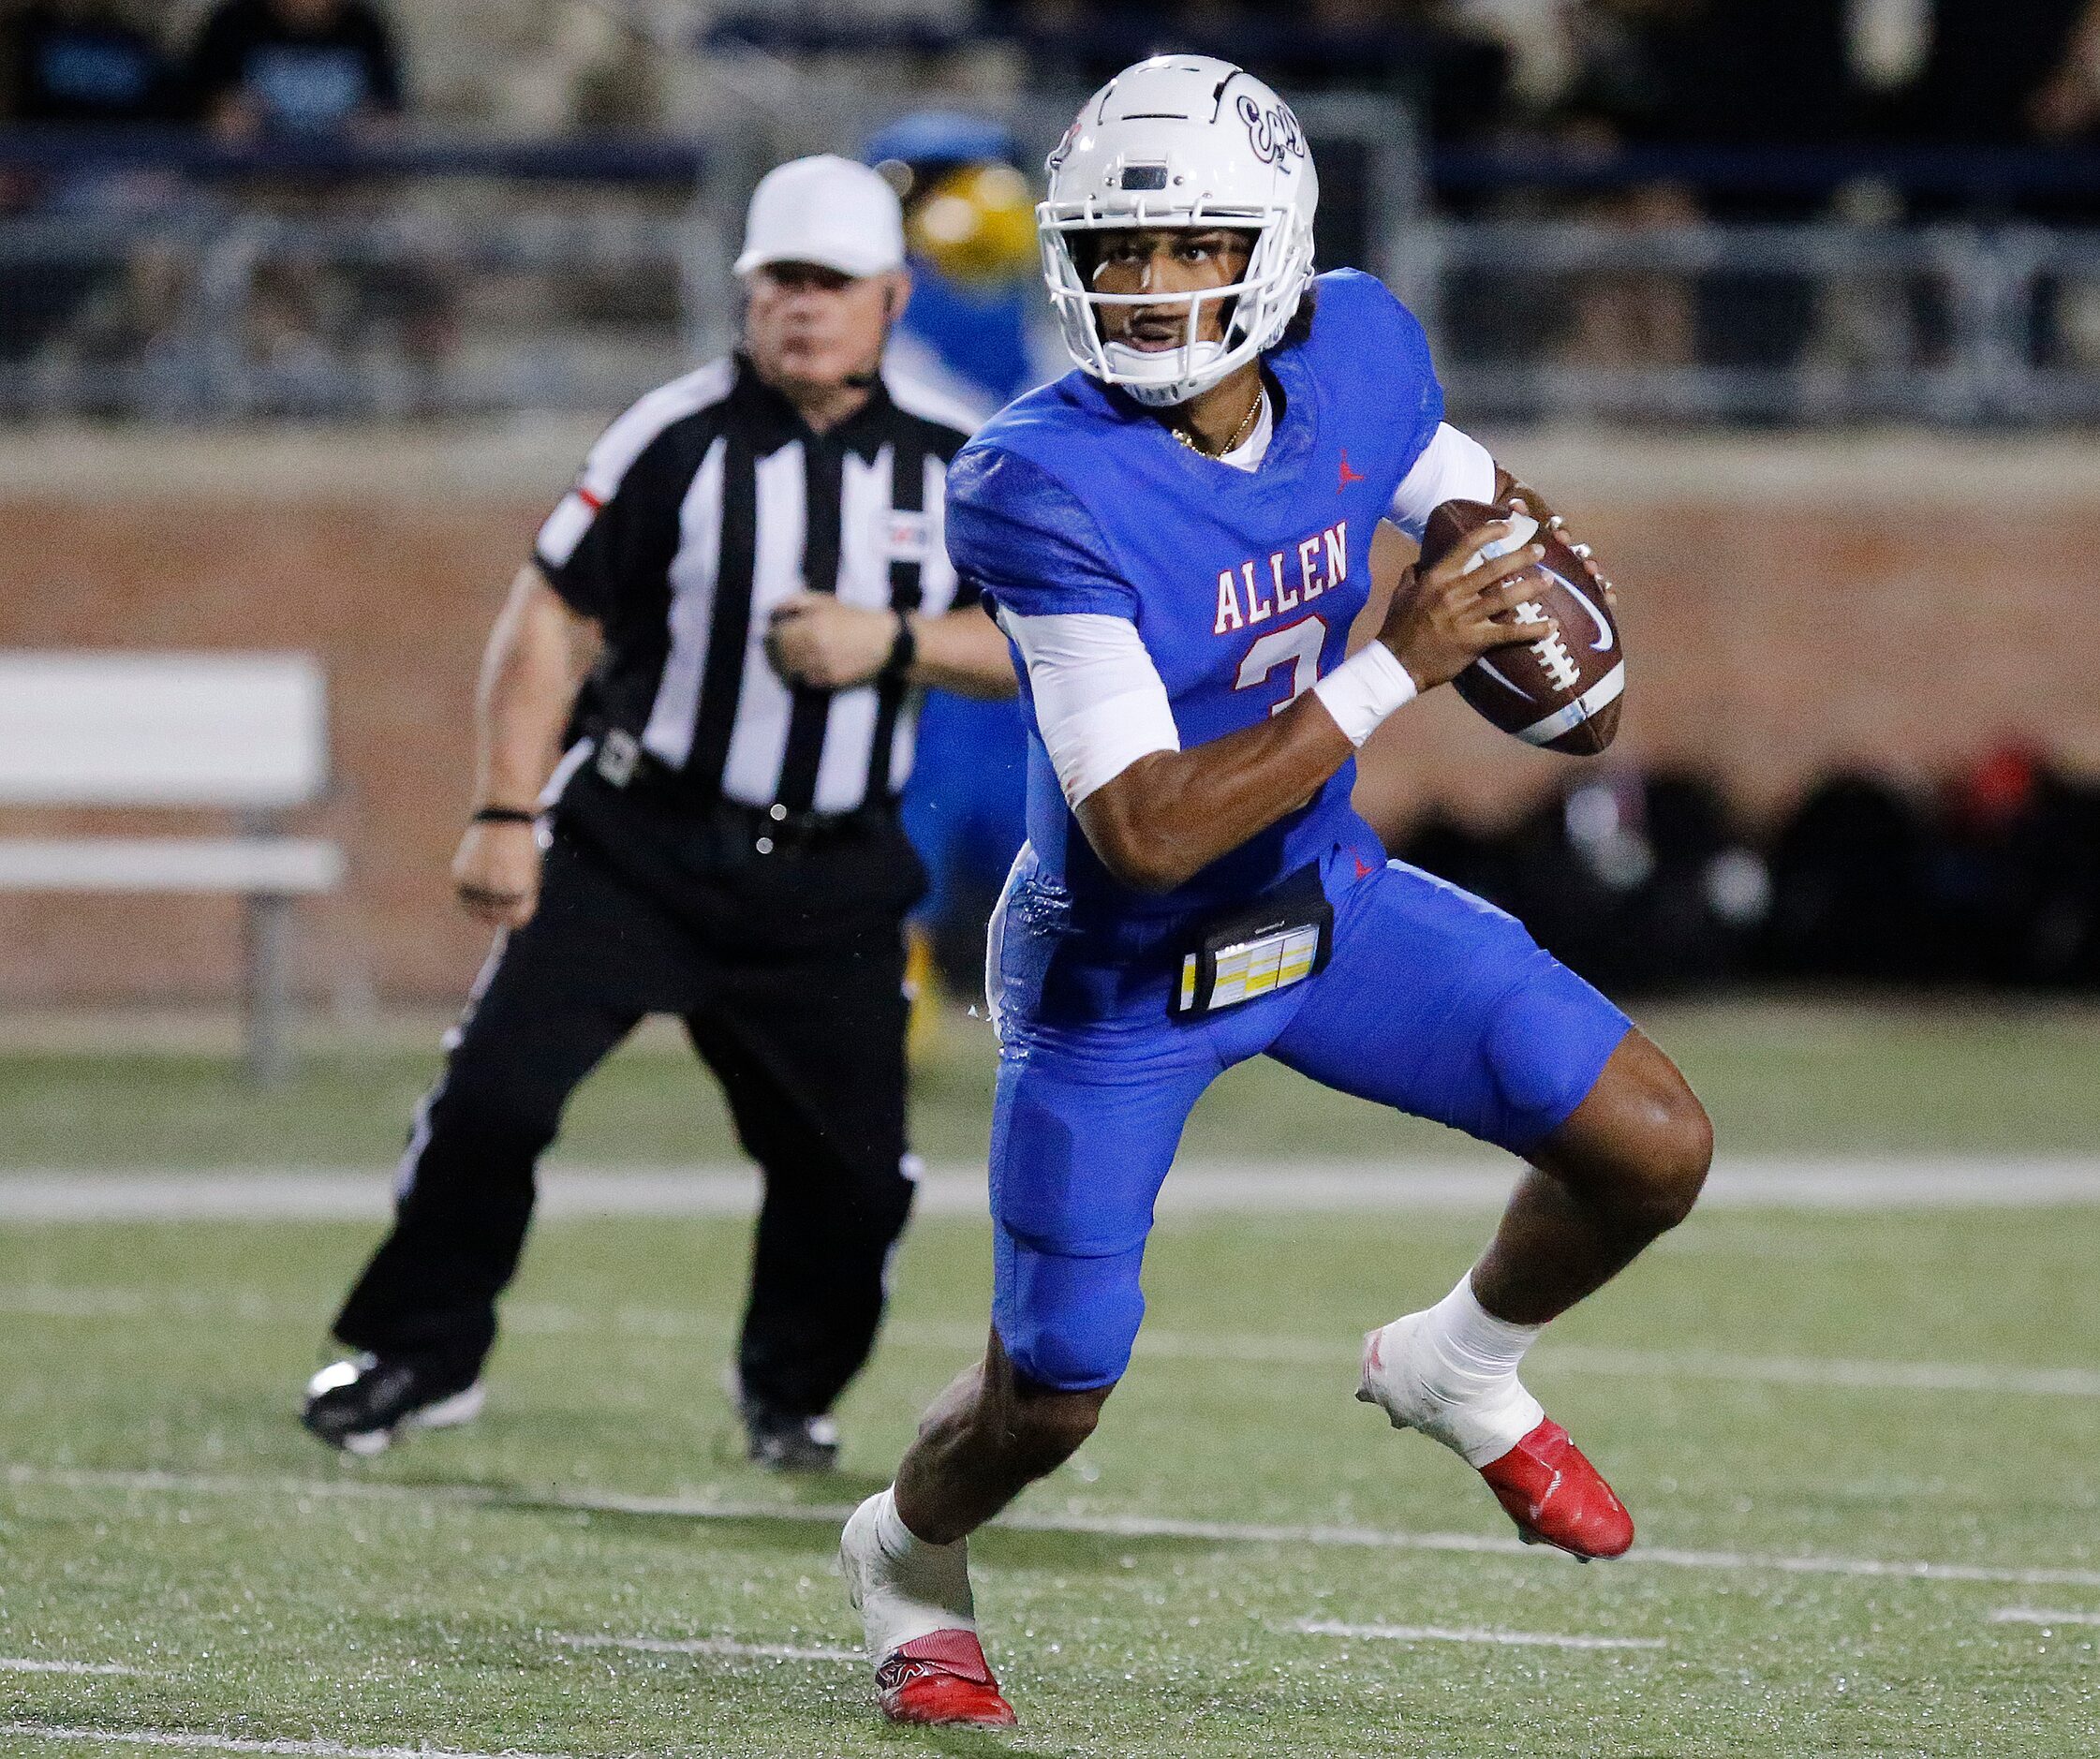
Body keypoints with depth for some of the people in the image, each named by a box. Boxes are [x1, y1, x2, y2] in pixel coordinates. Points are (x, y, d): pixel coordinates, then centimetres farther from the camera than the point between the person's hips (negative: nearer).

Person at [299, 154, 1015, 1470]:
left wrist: (892, 642, -16)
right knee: (496, 1091, -11)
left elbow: (1031, 646, 3)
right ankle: (425, 1357, 8)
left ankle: (791, 1391, 28)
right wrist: (505, 814, -11)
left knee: (854, 1166, 2)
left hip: (831, 881, 2)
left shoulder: (954, 467, 1)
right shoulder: (678, 438, -8)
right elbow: (550, 614, -5)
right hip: (637, 851, -2)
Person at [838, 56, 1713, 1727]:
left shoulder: (1356, 356, -14)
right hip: (1121, 973, -5)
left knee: (1652, 1150, -5)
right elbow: (1148, 833, -36)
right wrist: (1389, 670, -36)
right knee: (1046, 1404, 1)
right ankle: (908, 1559, 37)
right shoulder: (1049, 491, -32)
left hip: (1330, 902, 5)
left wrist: (1515, 549, -9)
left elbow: (1449, 475, 14)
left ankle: (1459, 1368, 26)